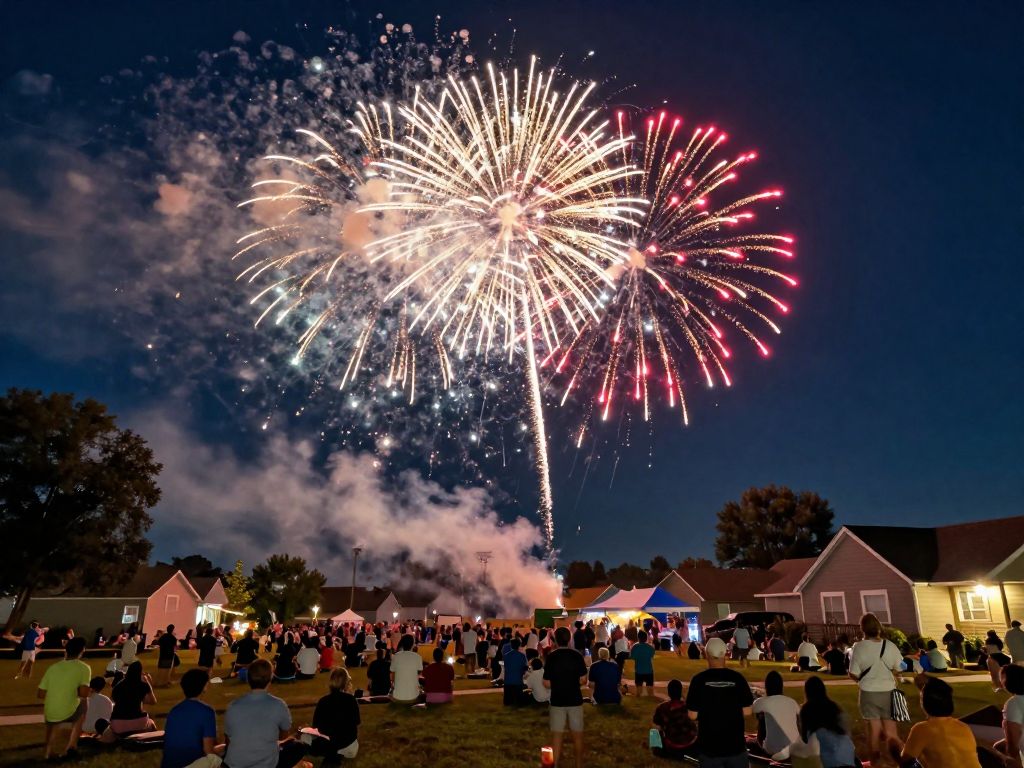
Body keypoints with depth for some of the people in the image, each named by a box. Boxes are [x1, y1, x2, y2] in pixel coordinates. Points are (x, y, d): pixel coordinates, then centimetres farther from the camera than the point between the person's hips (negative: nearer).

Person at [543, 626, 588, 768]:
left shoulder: (551, 657, -10)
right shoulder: (577, 655, -6)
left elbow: (547, 684, -9)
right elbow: (583, 680, -6)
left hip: (557, 701, -1)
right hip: (575, 700, 1)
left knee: (557, 736, 7)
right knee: (578, 735, 15)